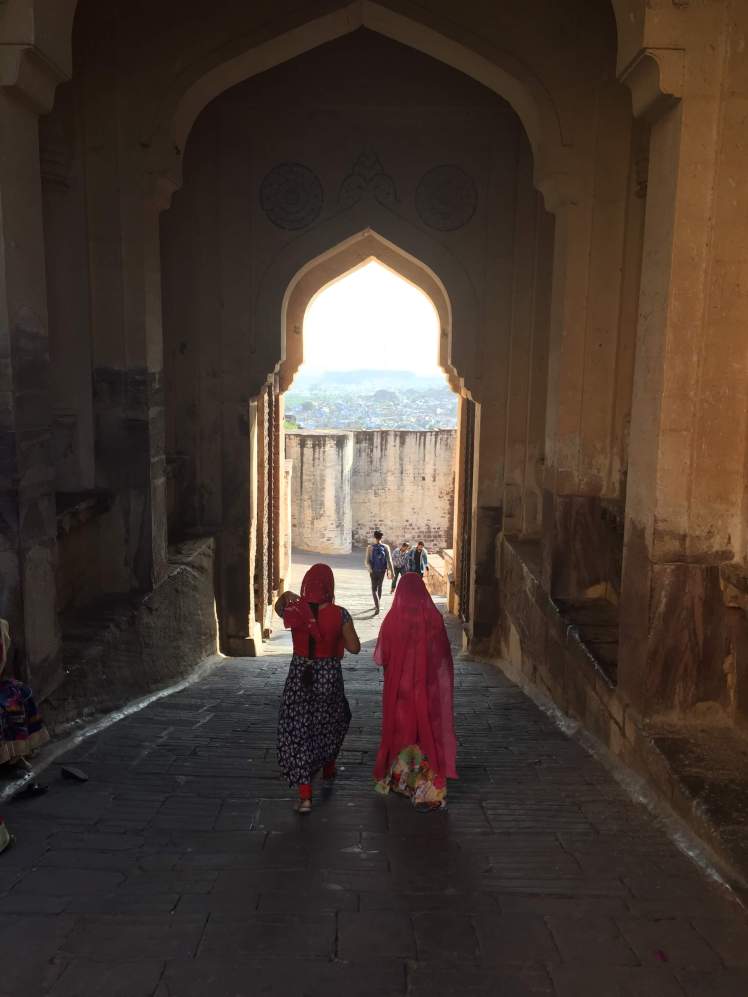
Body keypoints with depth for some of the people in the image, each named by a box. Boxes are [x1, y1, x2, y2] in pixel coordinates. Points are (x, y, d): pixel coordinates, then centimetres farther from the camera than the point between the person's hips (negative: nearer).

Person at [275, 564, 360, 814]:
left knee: (298, 730, 5)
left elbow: (279, 607, 13)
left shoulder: (294, 611, -11)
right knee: (330, 722, 26)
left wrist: (286, 597, 32)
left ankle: (305, 795, 1)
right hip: (329, 676, 0)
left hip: (299, 676, 0)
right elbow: (354, 648, -9)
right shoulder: (339, 614, -15)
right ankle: (328, 766, 48)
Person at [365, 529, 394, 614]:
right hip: (382, 570, 2)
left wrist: (370, 569, -3)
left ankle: (377, 607, -17)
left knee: (374, 589, 1)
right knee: (379, 586, 21)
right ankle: (377, 605, 35)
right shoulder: (385, 547, -5)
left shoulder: (370, 547, -8)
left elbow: (367, 561, -12)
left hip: (373, 571, -2)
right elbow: (389, 560, -7)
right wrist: (390, 571, -4)